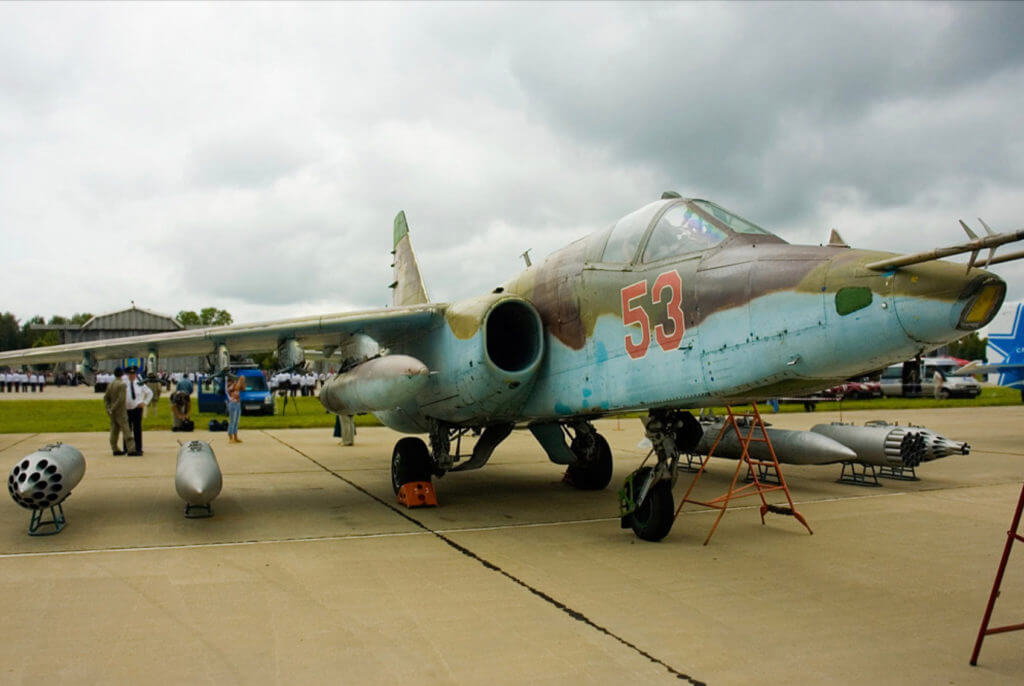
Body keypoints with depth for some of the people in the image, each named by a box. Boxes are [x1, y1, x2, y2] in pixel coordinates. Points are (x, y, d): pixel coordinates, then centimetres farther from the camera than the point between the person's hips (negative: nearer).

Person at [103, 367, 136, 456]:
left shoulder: (110, 384, 8)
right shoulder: (122, 384, -14)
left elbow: (106, 398, 9)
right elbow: (121, 399, -21)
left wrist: (108, 409, 3)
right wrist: (113, 409, -13)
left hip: (113, 412, 7)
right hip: (121, 411, -7)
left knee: (114, 430, 10)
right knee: (126, 430, -9)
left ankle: (115, 449, 13)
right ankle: (131, 449, -13)